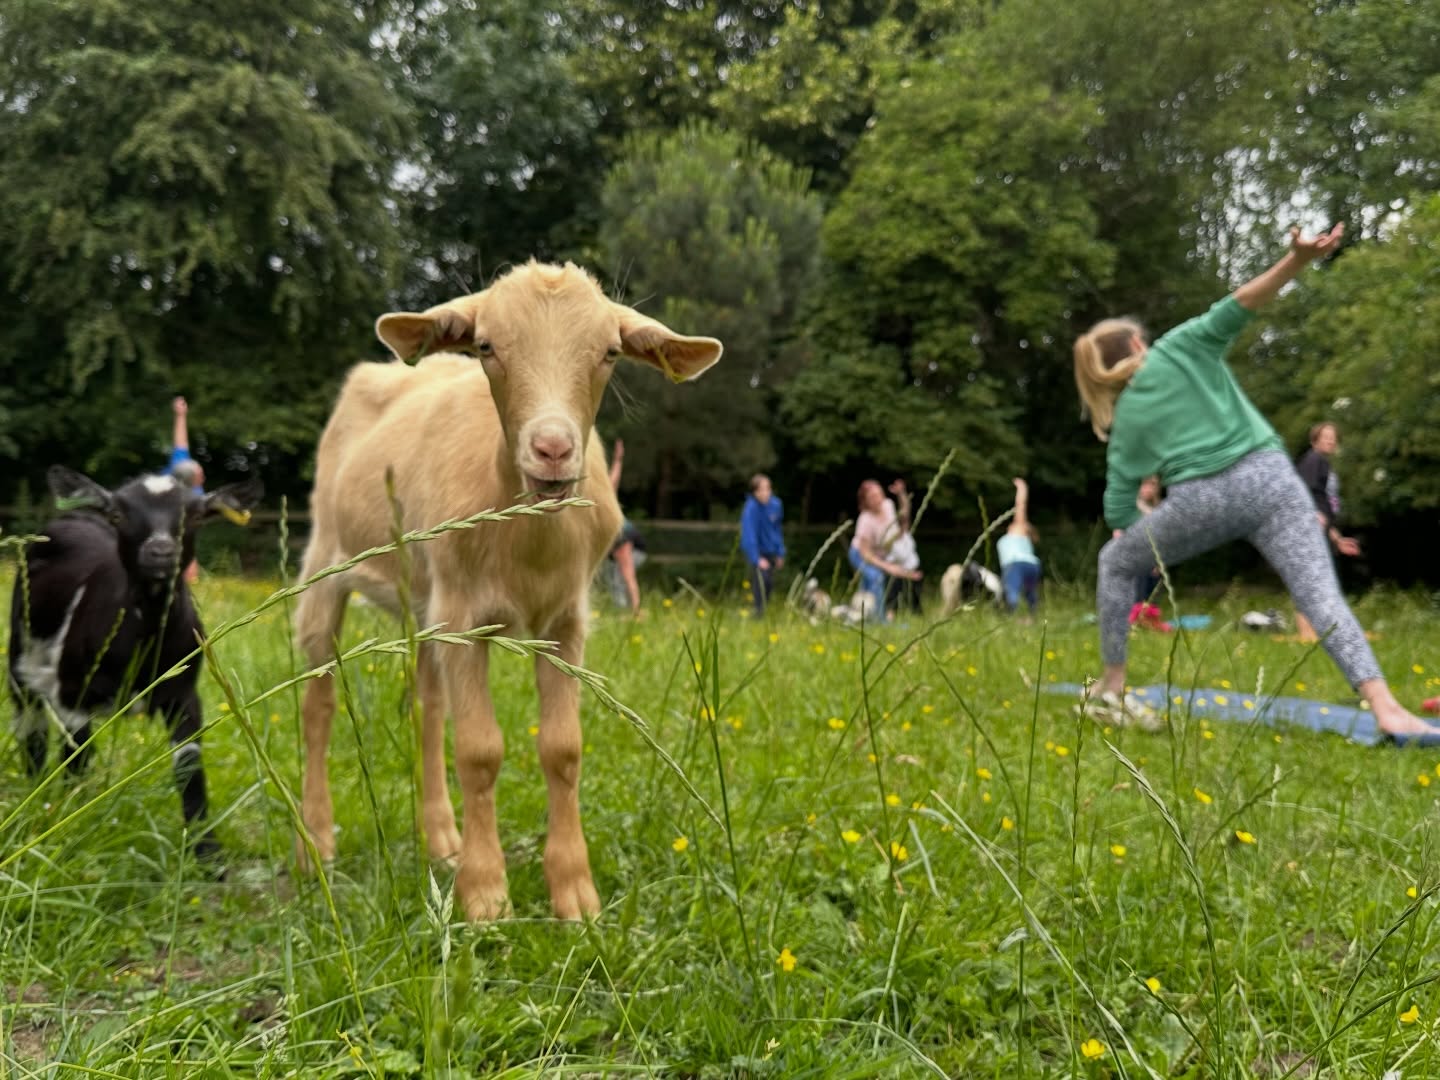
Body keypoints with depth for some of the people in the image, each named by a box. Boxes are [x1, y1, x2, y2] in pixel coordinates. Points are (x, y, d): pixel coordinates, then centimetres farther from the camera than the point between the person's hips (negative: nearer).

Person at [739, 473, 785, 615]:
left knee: (770, 583, 8)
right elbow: (749, 534, -27)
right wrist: (757, 559, -32)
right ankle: (759, 611, -14)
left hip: (771, 551, 6)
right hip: (756, 550, -6)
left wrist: (780, 553, 11)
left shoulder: (776, 504, -5)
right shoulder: (751, 508, -24)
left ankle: (763, 609, 25)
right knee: (761, 577, -23)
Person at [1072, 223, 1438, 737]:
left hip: (1199, 499, 0)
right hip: (1268, 477, 0)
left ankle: (1112, 689, 21)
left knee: (1114, 562, 23)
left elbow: (1118, 509, 12)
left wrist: (1143, 536, 32)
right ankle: (1385, 707, -25)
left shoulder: (1126, 417, 16)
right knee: (1322, 594, -6)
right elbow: (1238, 306, -5)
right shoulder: (1180, 346, 15)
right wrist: (1300, 258, -15)